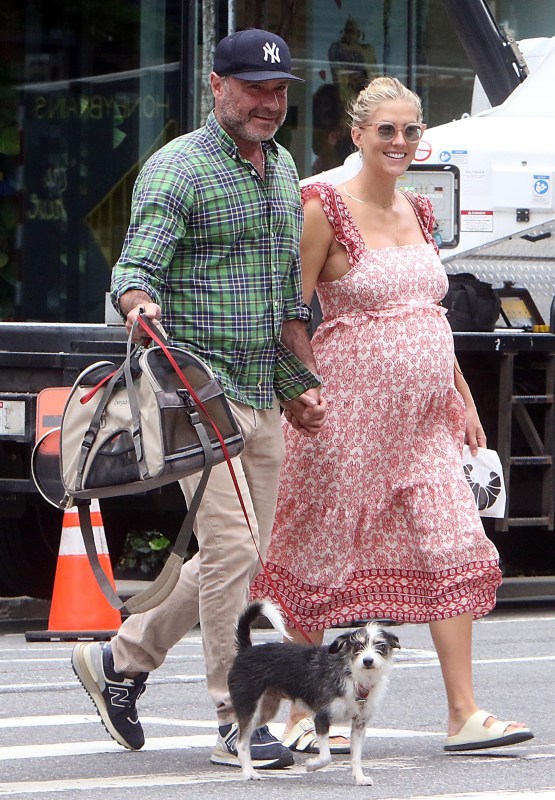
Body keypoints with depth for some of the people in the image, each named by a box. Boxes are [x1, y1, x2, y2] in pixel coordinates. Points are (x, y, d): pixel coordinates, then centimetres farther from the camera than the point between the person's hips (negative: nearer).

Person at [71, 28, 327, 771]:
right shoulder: (178, 168, -7)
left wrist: (305, 381, 20)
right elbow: (136, 265, -16)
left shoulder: (283, 168, 17)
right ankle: (238, 722, -6)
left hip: (263, 397, 8)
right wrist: (141, 306, -38)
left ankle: (120, 659, 23)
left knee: (240, 560, 8)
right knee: (232, 549, -13)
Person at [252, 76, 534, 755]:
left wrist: (462, 398, 18)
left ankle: (464, 716, -3)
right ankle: (300, 715, 15)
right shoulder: (325, 208, -8)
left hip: (424, 417, 7)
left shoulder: (417, 212, 13)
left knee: (455, 552, -3)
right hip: (352, 411, -6)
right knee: (324, 557, 2)